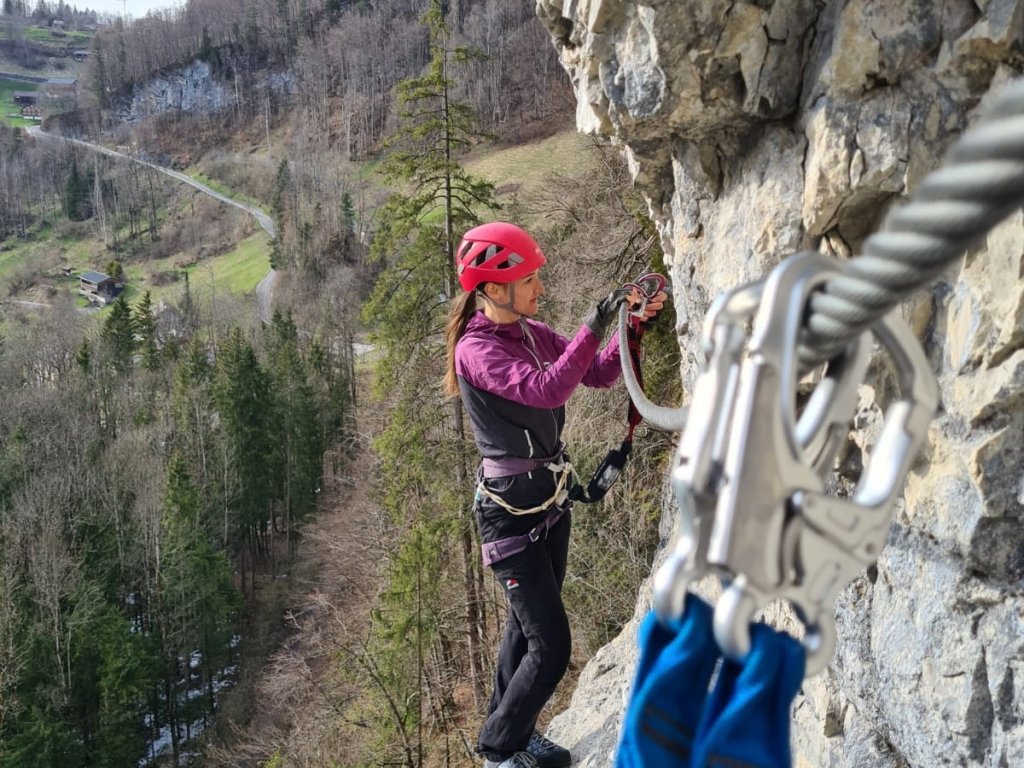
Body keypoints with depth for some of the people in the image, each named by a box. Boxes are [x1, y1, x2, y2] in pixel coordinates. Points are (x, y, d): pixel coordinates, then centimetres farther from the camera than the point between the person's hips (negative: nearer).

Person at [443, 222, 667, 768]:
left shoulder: (532, 333, 5)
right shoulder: (475, 349, -19)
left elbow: (598, 375, 7)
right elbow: (546, 390, -32)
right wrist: (594, 327, -31)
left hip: (551, 500, 8)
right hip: (511, 512, -8)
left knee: (526, 626, 22)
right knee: (551, 649, -4)